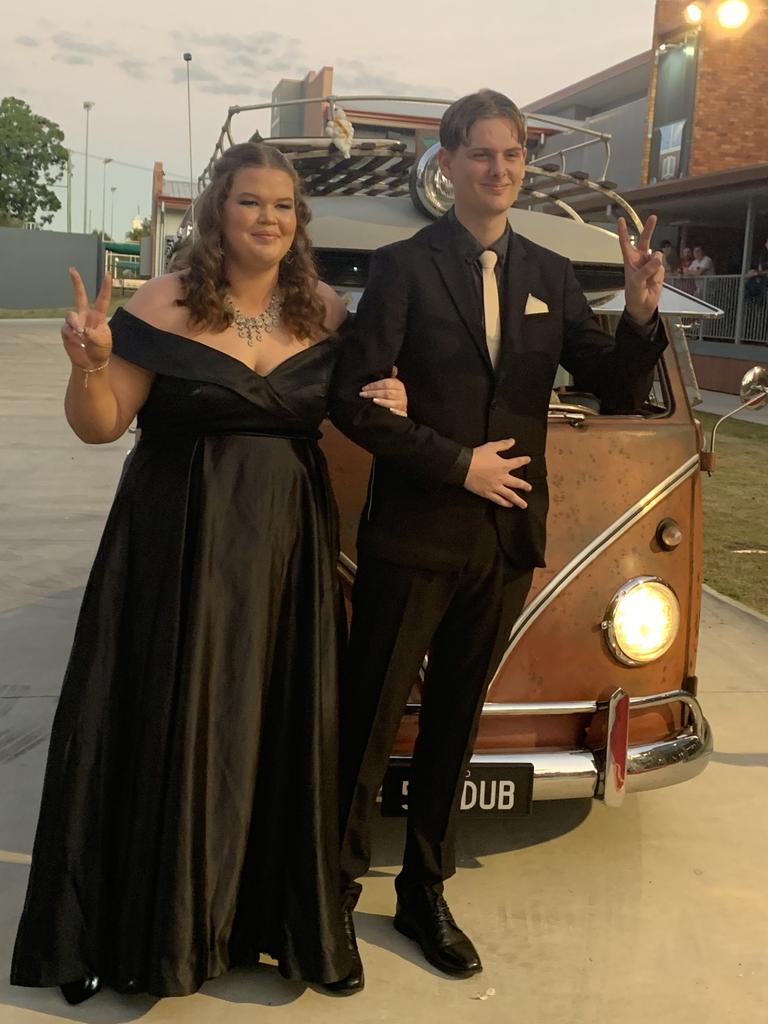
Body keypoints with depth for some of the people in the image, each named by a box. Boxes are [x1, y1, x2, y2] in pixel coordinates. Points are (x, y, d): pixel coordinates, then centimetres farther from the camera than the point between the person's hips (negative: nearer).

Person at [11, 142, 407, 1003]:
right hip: (179, 544, -3)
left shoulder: (326, 313, 5)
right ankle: (158, 923, 23)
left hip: (288, 546, 3)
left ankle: (268, 910, 27)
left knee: (280, 731, 8)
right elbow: (101, 426, -5)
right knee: (170, 728, 4)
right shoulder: (165, 305, -6)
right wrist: (89, 366, -25)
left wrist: (389, 403, -4)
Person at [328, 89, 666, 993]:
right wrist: (457, 462, -15)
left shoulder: (549, 275, 9)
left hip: (508, 542, 5)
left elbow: (617, 393, 6)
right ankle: (334, 896, 22)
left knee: (454, 722, 16)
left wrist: (641, 315, -12)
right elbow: (351, 400, -11)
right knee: (369, 722, 5)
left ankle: (424, 893, 32)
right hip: (413, 537, -4)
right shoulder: (404, 266, -5)